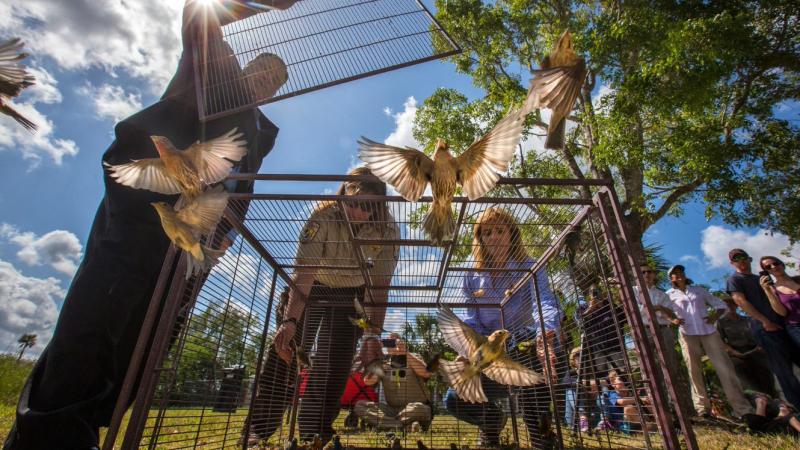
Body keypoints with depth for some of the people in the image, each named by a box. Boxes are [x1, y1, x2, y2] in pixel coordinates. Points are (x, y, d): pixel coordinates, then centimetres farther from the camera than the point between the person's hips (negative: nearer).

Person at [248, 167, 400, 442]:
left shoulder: (387, 230, -27)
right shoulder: (323, 217, -32)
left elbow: (379, 286, -29)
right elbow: (304, 273, -36)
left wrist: (373, 335, -39)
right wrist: (289, 320, -48)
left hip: (353, 292, 1)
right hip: (314, 286, 0)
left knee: (335, 359, -4)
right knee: (286, 348, -9)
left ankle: (314, 436, 8)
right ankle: (259, 432, 2)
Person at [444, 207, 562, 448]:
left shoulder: (530, 268, -9)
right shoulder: (473, 277, 1)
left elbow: (544, 303, -30)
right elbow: (472, 322, -3)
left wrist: (545, 335, -53)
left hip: (527, 352, -3)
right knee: (455, 399, -16)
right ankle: (493, 418, 22)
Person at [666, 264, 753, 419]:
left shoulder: (699, 290, 15)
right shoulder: (669, 294, 8)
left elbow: (720, 304, 17)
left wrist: (715, 316, -3)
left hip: (708, 331, 2)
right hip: (688, 335, -1)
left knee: (724, 367, -4)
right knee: (694, 371, 0)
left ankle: (742, 408, 3)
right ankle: (702, 409, 6)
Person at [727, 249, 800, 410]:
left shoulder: (761, 278, 22)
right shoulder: (734, 279, -1)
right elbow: (741, 302, -11)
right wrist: (765, 321, -15)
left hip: (782, 324, 7)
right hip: (764, 328, -7)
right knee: (783, 369, -5)